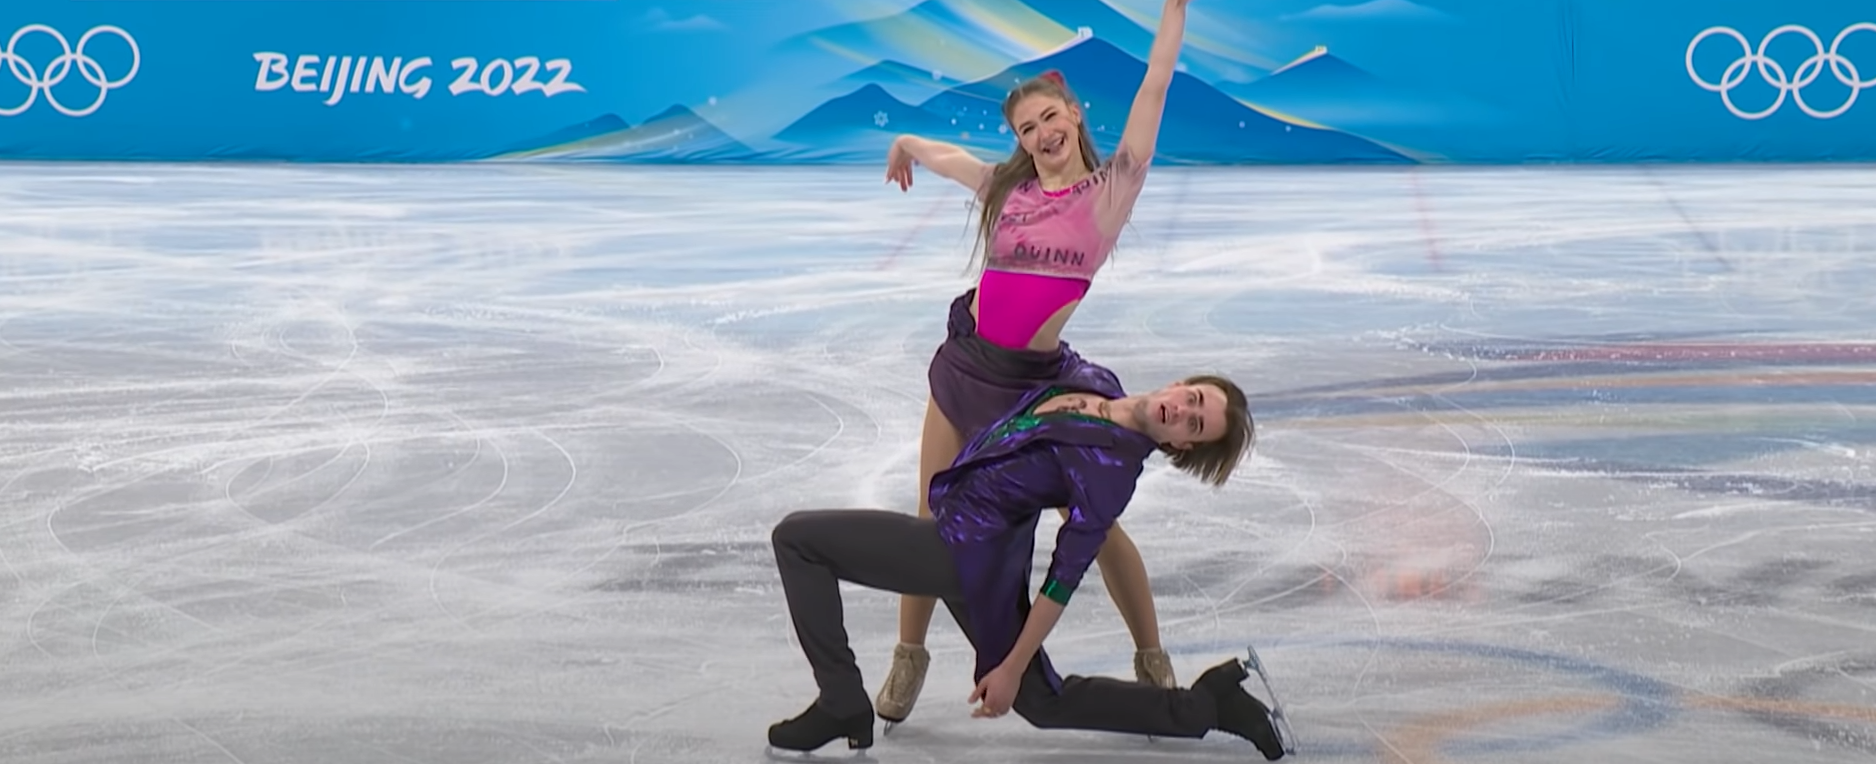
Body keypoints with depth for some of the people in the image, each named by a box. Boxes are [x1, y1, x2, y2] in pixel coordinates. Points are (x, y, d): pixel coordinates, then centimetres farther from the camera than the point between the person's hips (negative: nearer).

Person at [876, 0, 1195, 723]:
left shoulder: (1111, 190, -3)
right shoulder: (1005, 185, 7)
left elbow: (1155, 89, -6)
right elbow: (924, 147, 24)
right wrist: (903, 148, 45)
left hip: (1039, 380, -3)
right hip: (966, 365, 3)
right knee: (934, 522, 8)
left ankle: (1152, 660, 14)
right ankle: (908, 655, 23)